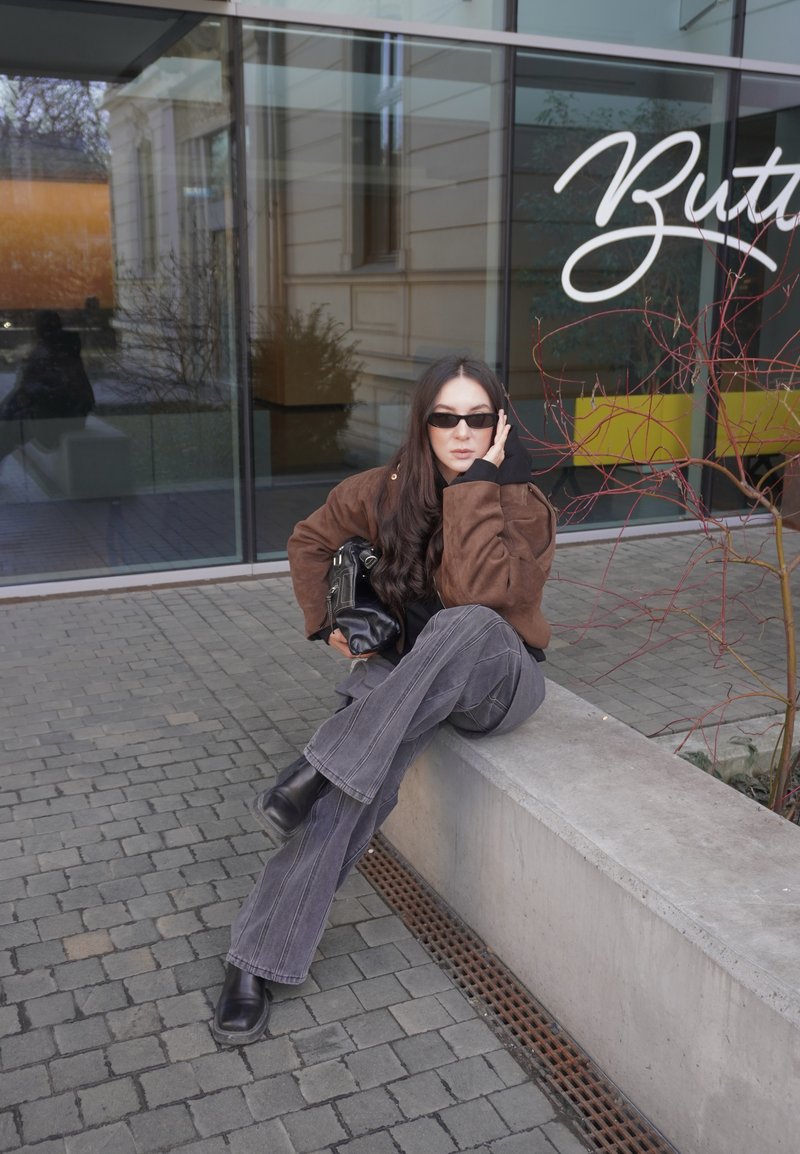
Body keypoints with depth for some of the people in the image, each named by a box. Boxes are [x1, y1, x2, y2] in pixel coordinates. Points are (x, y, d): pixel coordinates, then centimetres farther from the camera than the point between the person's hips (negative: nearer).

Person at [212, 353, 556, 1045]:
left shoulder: (523, 507, -10)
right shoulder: (387, 490, -2)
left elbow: (476, 593, -30)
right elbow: (311, 542, 16)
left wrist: (476, 482, -27)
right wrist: (326, 623, 7)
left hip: (498, 678, -2)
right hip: (405, 673, 2)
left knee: (471, 624, -39)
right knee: (355, 786, -28)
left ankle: (317, 773, -34)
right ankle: (257, 961, -20)